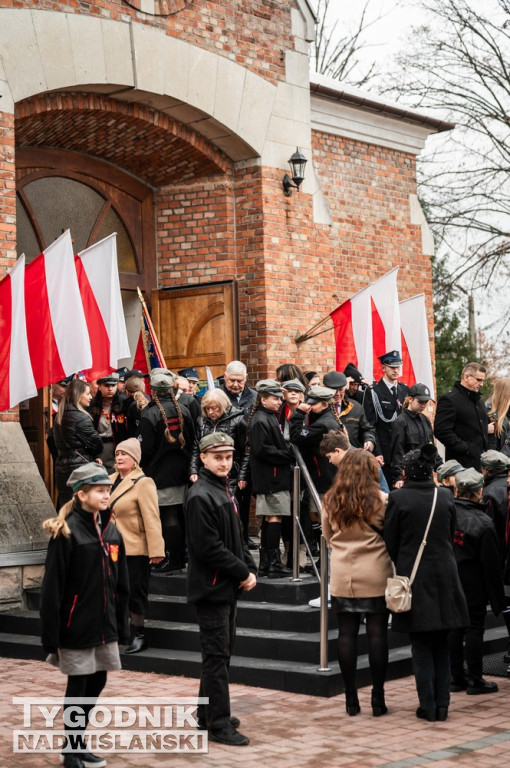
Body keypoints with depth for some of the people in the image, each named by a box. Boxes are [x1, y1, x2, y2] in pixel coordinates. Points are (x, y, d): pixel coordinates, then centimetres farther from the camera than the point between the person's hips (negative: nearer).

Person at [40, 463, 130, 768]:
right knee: (78, 686, 3)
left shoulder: (111, 530, 7)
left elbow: (121, 585, 12)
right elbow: (52, 587, -13)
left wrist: (122, 626, 11)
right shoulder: (66, 532, -12)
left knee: (97, 683, 13)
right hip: (77, 625, -6)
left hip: (105, 625, 6)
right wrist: (51, 636, -14)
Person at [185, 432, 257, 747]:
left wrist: (251, 570, 3)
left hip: (229, 588, 10)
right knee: (217, 655, -5)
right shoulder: (200, 496, -16)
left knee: (222, 652, 16)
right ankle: (219, 724, 0)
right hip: (211, 588, -10)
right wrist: (244, 572, -15)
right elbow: (209, 548, -22)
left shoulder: (224, 491, 13)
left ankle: (209, 714, 26)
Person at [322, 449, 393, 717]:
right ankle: (378, 699, 6)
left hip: (342, 577, 3)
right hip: (375, 577, -3)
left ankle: (351, 698, 11)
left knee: (346, 633, 7)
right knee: (377, 634, 3)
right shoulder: (381, 500, -10)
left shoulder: (331, 501, 1)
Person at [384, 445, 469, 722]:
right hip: (444, 574, 3)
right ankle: (442, 704, 12)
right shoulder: (445, 496, 1)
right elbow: (451, 535, 11)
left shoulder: (398, 498, -11)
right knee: (441, 644, 12)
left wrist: (400, 566, 11)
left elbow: (390, 543, -5)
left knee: (421, 646, 5)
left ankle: (428, 706, 4)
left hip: (413, 575, -3)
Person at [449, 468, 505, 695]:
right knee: (474, 628, 2)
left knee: (454, 627, 11)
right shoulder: (483, 523, -16)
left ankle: (456, 678, 18)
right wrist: (497, 597, -4)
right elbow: (491, 563, -12)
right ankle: (475, 680, 7)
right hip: (474, 585, -4)